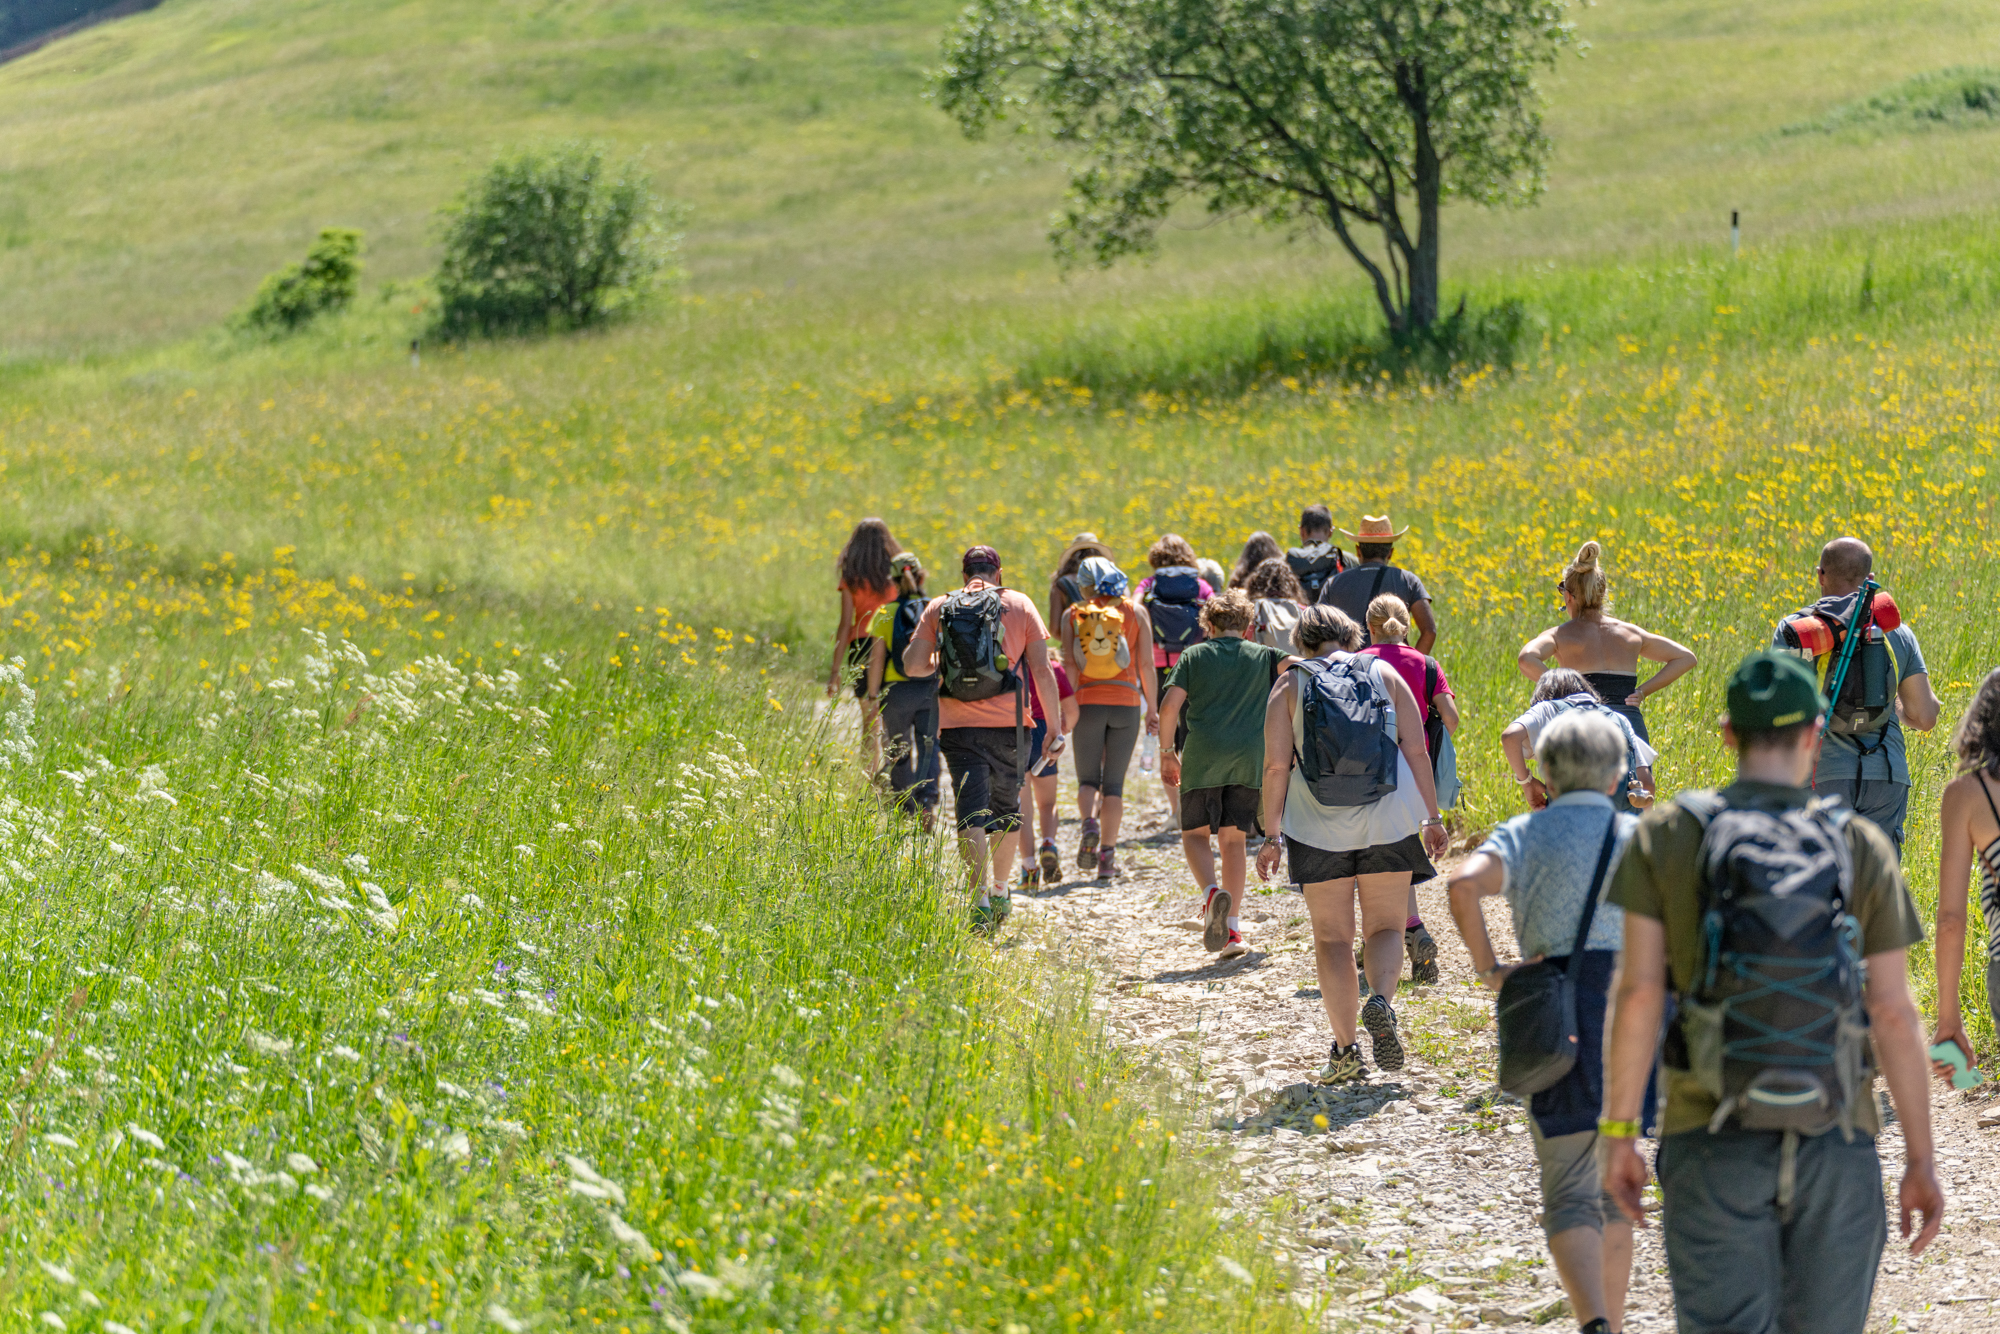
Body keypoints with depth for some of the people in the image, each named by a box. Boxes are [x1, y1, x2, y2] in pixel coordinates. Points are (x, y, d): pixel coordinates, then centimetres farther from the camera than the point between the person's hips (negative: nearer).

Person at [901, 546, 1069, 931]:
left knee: (971, 812, -3)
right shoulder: (1020, 605, 5)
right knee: (1006, 809, 19)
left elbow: (912, 665, 0)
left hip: (958, 726, 0)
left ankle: (981, 897, -17)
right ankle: (1000, 892, 29)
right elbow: (1042, 671, 0)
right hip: (1008, 725, 0)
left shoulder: (939, 608, 6)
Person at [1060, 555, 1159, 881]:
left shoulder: (1073, 615, 3)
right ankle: (1107, 856, 4)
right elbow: (1146, 664, 1)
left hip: (1088, 703, -1)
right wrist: (1152, 708, 7)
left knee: (1088, 778, 11)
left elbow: (1069, 664, -6)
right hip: (1126, 703, 1)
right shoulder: (1135, 612, 4)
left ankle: (1089, 825, -20)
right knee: (1114, 783, 8)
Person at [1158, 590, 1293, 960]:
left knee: (1195, 833, 10)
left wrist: (1167, 753, 6)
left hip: (1202, 758, -2)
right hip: (1249, 759, 2)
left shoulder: (1194, 656, 8)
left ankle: (1213, 892, -20)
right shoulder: (1262, 656, 10)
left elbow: (1169, 705, -2)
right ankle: (1232, 929, 4)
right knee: (1233, 839, 11)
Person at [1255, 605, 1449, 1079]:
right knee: (1386, 925, 10)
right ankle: (1381, 1000, -20)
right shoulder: (1385, 675, 7)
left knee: (1332, 936, 8)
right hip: (1387, 823, 1)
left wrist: (1272, 835, 1)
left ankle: (1345, 1049, 3)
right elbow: (1416, 751, 3)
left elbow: (1276, 765, -3)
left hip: (1319, 826, -1)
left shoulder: (1290, 685, 3)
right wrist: (1432, 817, 9)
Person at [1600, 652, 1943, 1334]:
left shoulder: (1667, 835, -1)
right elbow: (1895, 1015, -1)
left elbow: (1638, 992, -6)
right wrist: (1920, 1159, 5)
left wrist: (1619, 1132, 1)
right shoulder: (1863, 848, 1)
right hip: (1835, 1148, 1)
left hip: (1714, 1144, -1)